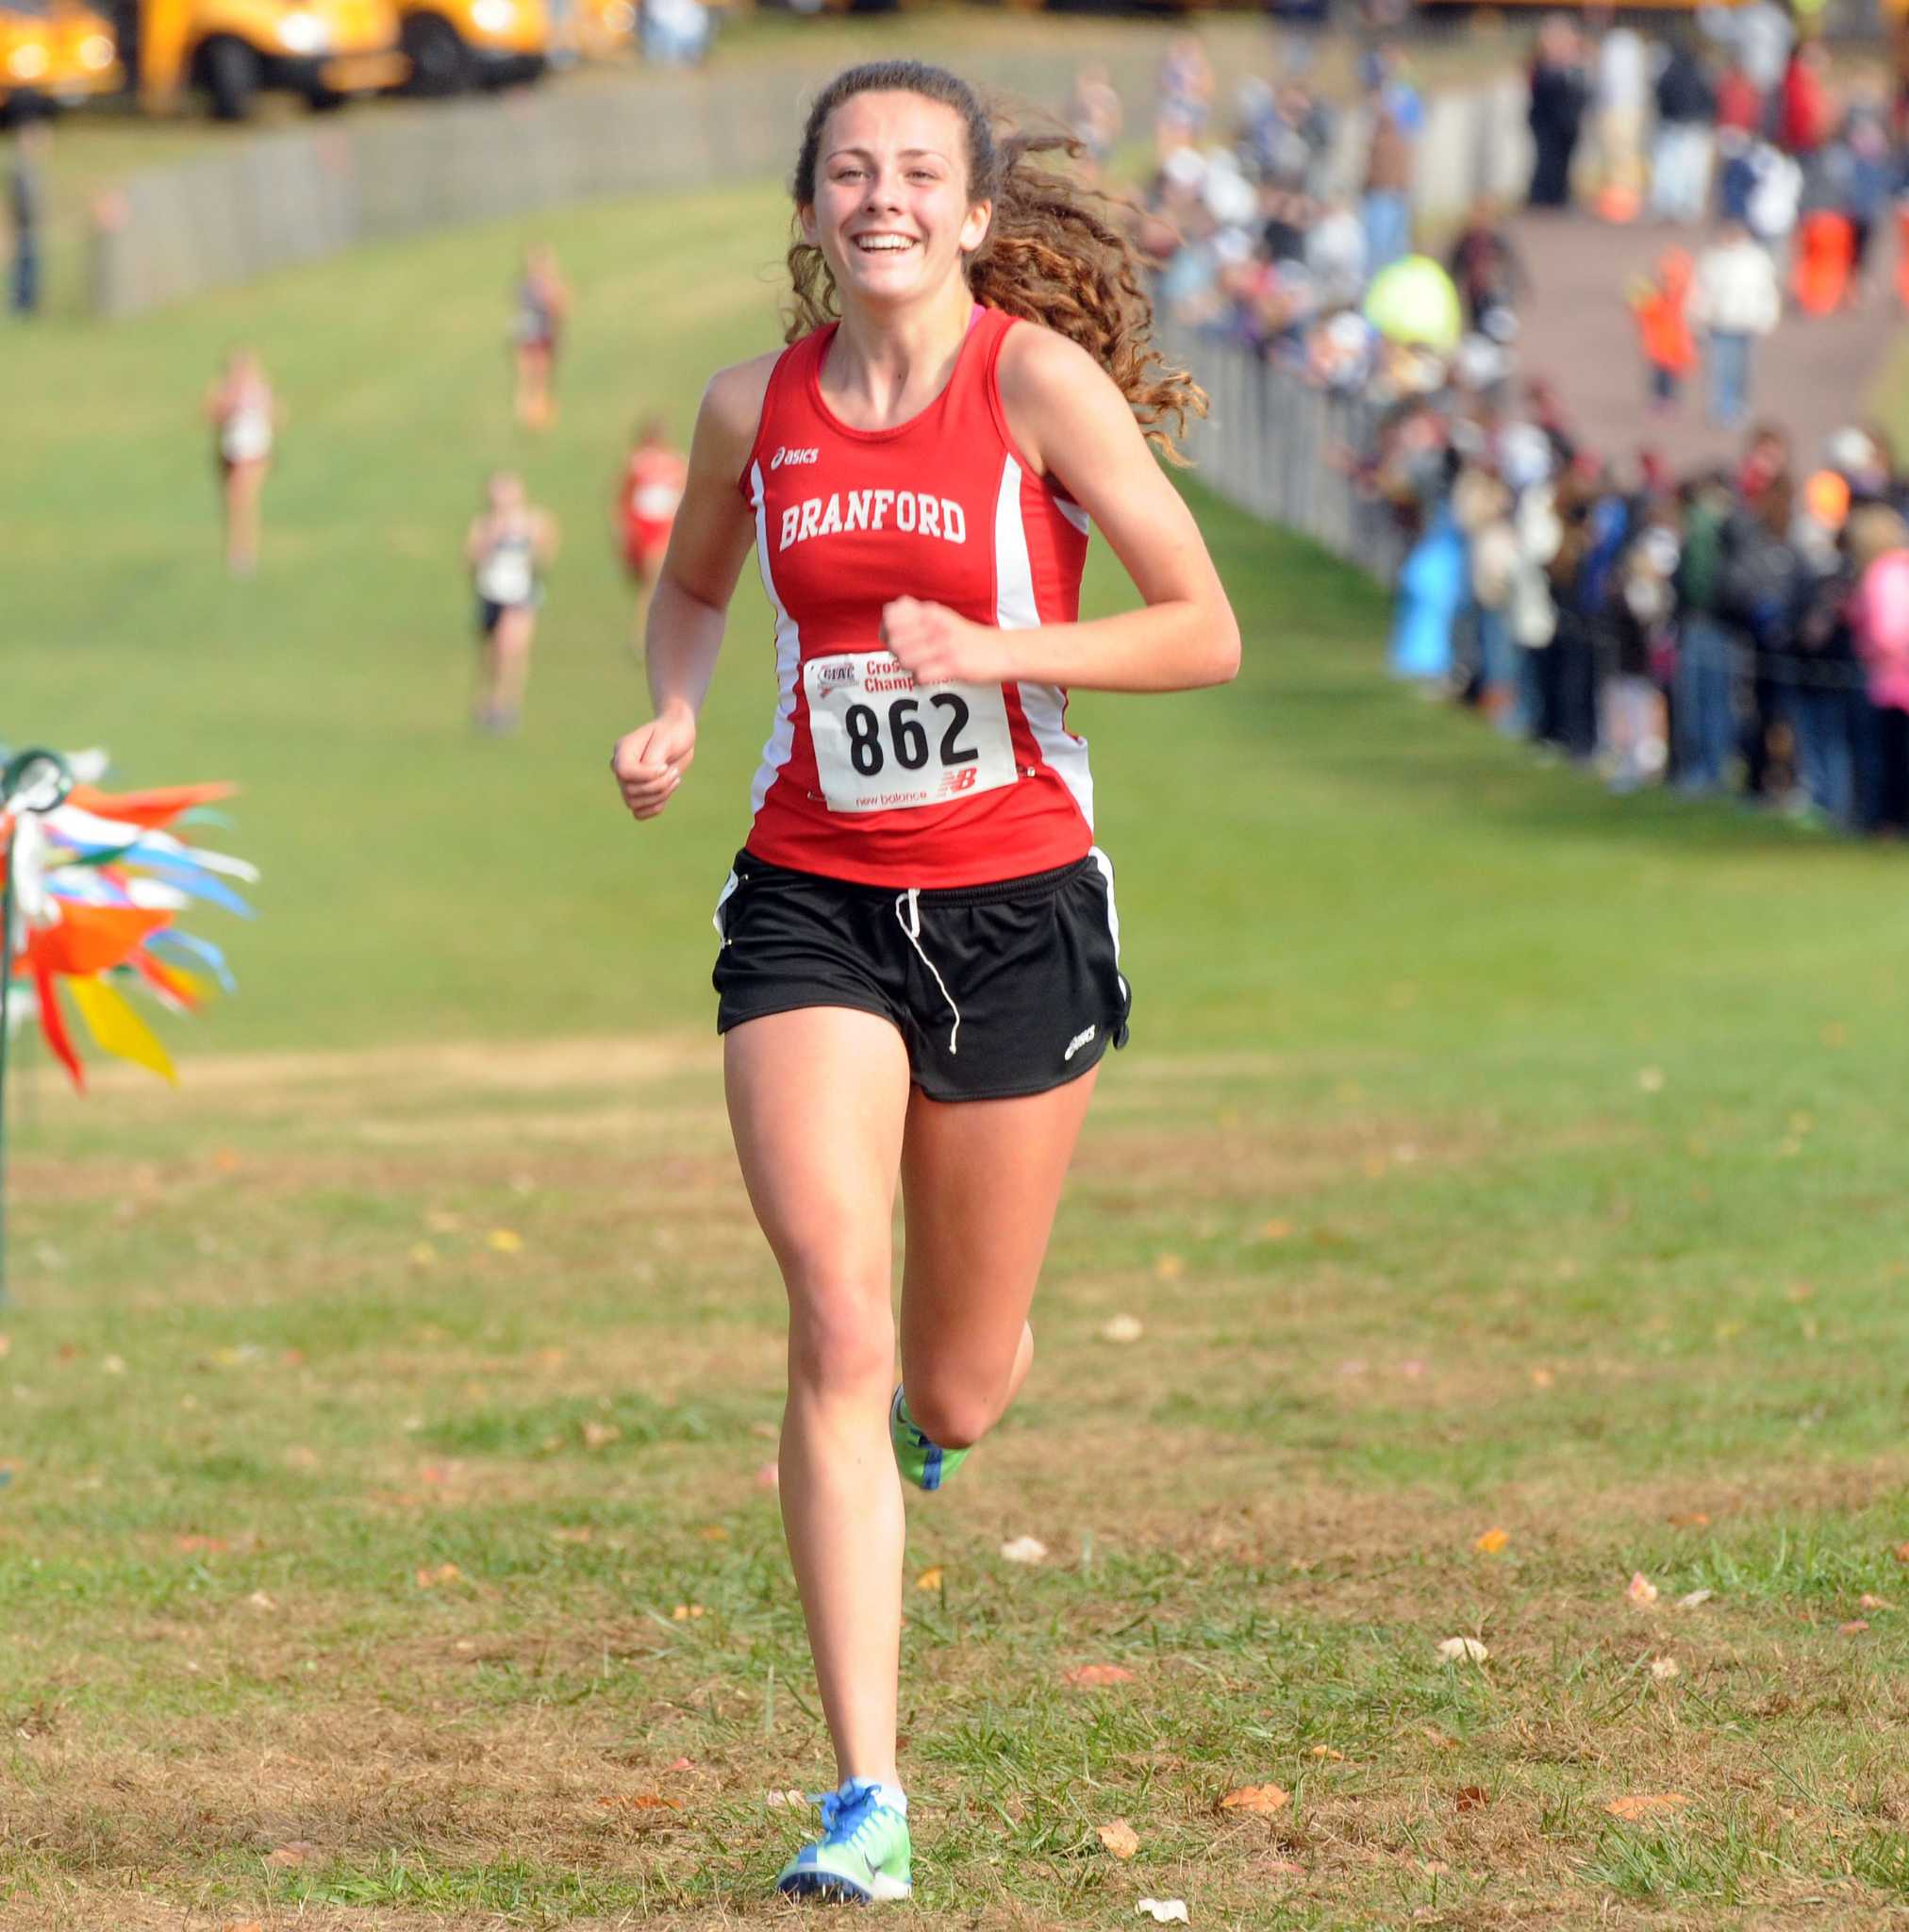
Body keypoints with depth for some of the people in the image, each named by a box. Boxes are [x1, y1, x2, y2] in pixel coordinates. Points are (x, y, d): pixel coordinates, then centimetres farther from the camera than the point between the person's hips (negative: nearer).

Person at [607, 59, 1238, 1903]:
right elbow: (690, 587, 23)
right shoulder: (755, 407, 3)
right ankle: (867, 1799, -13)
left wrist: (987, 648, -21)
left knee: (954, 1392, 8)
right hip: (810, 903, 1)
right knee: (835, 1326, -15)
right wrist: (670, 714, 2)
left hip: (1015, 903, -1)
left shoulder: (1039, 378, -8)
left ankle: (924, 1415, 49)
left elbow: (1205, 634, -9)